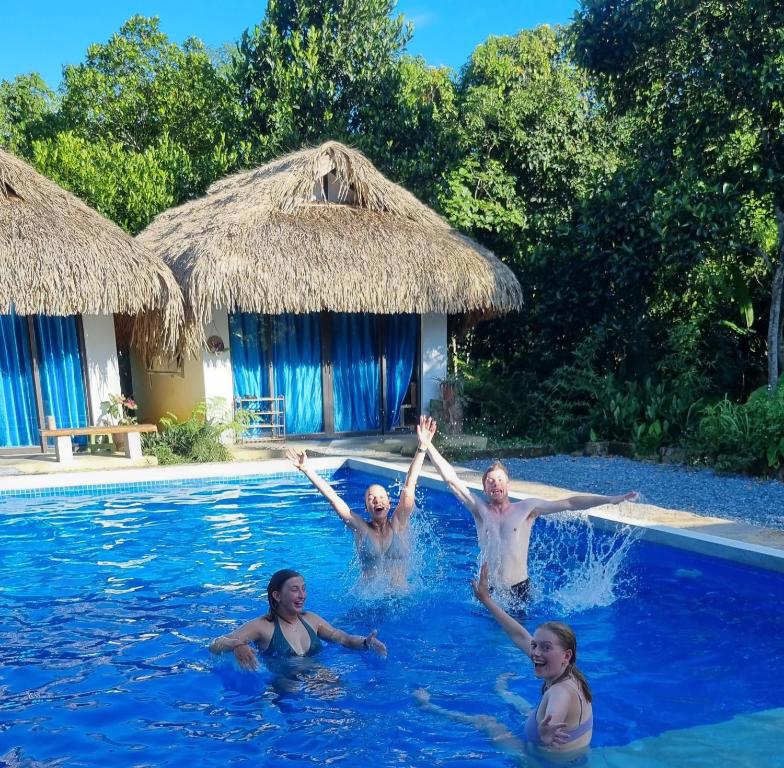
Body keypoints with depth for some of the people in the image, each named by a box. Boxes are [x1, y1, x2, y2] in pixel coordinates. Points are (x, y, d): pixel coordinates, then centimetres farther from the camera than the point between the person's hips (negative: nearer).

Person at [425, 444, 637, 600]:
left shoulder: (527, 508, 0)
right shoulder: (480, 508, 1)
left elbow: (569, 503, -3)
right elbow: (451, 479, -6)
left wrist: (611, 499, -7)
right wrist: (427, 445, -13)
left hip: (519, 589, 0)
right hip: (489, 589, 0)